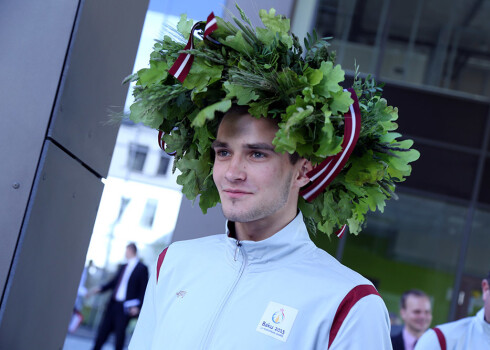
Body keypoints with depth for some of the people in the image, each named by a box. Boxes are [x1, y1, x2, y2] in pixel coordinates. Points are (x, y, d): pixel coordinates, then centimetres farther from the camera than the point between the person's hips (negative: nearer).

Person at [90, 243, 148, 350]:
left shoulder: (142, 268, -4)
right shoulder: (123, 267, 15)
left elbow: (143, 289, -7)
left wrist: (137, 306, -15)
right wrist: (100, 289, 11)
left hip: (126, 307, -6)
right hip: (113, 303, 6)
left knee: (120, 332, -2)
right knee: (104, 328, 6)